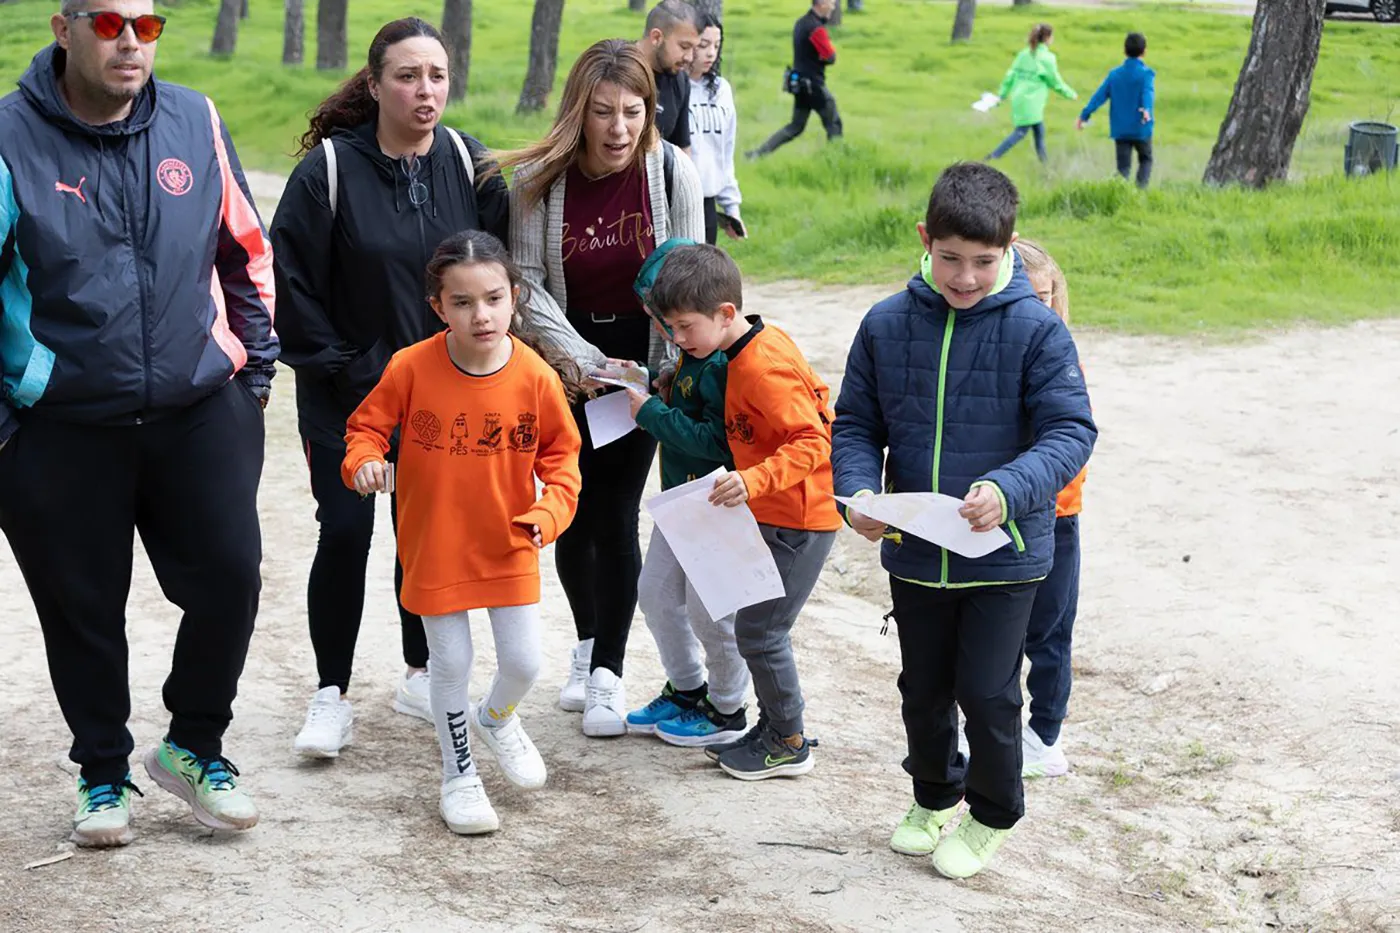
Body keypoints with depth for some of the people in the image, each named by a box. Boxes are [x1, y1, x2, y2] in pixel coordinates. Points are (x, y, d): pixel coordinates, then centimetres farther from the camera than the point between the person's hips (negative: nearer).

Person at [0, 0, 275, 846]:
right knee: (83, 609, 8)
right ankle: (104, 774, 28)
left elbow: (248, 253, 13)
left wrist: (256, 366, 14)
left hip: (200, 412, 2)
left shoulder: (196, 122, 2)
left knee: (230, 576, -2)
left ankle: (195, 744, 23)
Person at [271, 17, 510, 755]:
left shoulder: (470, 167, -3)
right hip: (347, 396, -3)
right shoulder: (329, 169, -13)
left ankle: (421, 677, 28)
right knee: (345, 534, -6)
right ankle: (331, 696, 8)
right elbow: (290, 282, -11)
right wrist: (345, 368, -9)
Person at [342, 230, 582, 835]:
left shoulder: (534, 376, -12)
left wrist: (551, 508, -15)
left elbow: (560, 452, 0)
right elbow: (367, 426, -3)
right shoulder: (411, 367, -16)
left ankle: (497, 719, 42)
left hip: (510, 546, 1)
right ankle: (458, 774, 29)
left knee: (524, 661, 6)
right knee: (451, 665, 7)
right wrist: (363, 460, -24)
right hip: (434, 547, -1)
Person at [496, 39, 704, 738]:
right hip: (566, 361, 1)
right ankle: (588, 642, 32)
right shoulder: (539, 179, -13)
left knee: (615, 515, -4)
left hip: (641, 361, -1)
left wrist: (675, 367, -12)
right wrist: (590, 362, -19)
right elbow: (526, 283, -12)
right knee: (573, 512, 9)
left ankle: (608, 671, 7)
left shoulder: (670, 171, -13)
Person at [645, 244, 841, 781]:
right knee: (759, 626, 15)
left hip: (798, 521, -10)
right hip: (777, 515, 10)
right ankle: (773, 726, 27)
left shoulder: (762, 368, -25)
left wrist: (755, 480, -42)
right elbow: (808, 397, 17)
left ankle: (789, 744, 10)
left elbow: (813, 444, -29)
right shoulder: (759, 346, 5)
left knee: (760, 632, -3)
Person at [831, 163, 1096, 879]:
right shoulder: (887, 325, -4)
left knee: (987, 693, 2)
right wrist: (858, 490, -16)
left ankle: (992, 816, 27)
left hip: (1005, 553, -3)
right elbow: (854, 424, 3)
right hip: (913, 551, 3)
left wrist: (1009, 489, -31)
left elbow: (1070, 431, -15)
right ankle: (933, 796, 43)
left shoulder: (1035, 330, -13)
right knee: (923, 687, 18)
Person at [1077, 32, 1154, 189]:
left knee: (1123, 166, 3)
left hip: (1120, 129, 2)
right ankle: (1141, 188, -1)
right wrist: (1146, 110, -41)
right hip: (1141, 129, -2)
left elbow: (1099, 95, 5)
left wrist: (1084, 116, 9)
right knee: (1145, 160, 18)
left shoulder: (1114, 74, 6)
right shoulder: (1146, 73, -5)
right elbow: (1148, 93, -24)